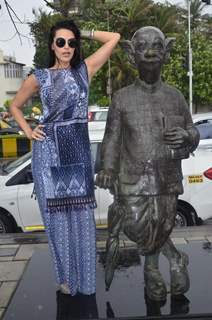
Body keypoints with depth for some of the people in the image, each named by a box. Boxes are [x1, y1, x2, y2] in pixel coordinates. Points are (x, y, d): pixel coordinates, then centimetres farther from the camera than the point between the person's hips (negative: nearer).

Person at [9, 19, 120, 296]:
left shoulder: (85, 69, 6)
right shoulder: (39, 78, 5)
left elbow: (114, 38, 6)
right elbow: (15, 106, 18)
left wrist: (84, 33, 11)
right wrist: (28, 131, 5)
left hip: (78, 149, 1)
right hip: (48, 151, 0)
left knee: (82, 214, 3)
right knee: (56, 214, 4)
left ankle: (84, 277, 19)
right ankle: (66, 277, 20)